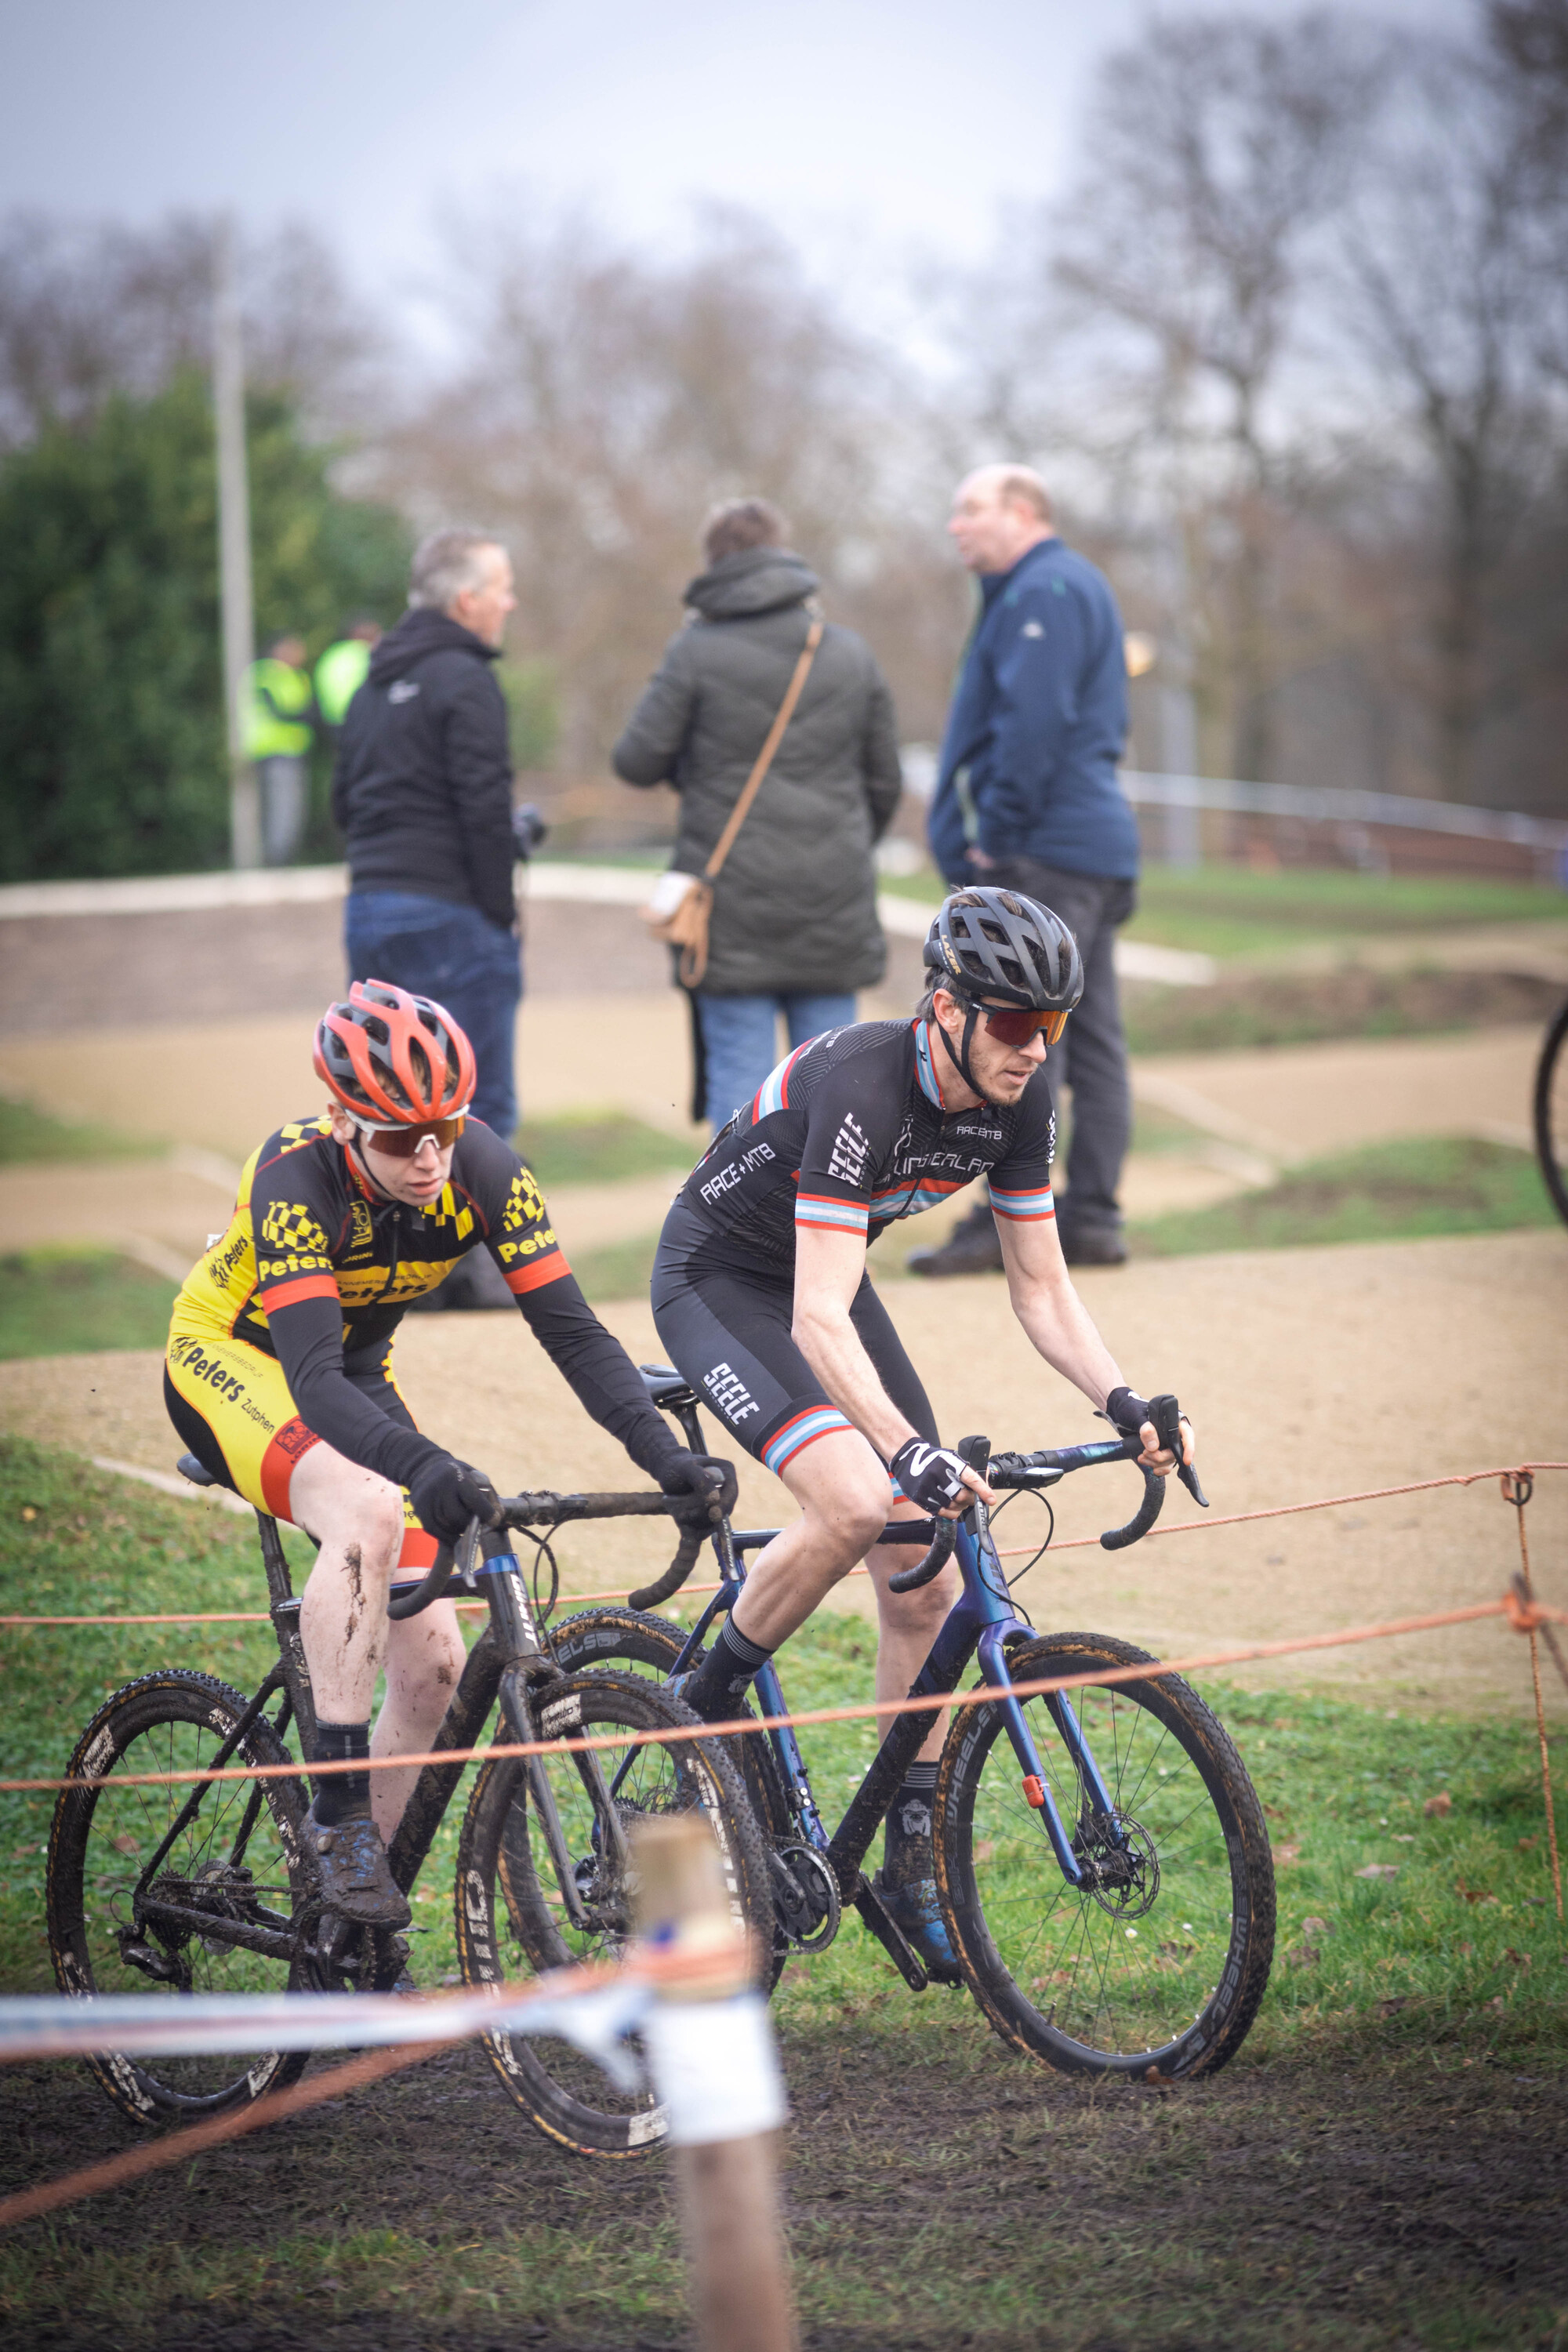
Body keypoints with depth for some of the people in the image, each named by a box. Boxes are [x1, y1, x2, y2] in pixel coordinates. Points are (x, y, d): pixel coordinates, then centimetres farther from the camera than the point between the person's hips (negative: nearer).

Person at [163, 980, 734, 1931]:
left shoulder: (483, 1167, -21)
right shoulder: (298, 1176, -34)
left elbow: (570, 1326, -21)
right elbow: (313, 1379, -42)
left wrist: (662, 1452, -36)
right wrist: (424, 1465, -59)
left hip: (356, 1375, 5)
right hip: (231, 1361, -5)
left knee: (433, 1669, -5)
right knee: (368, 1513, -37)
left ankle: (357, 1934, 10)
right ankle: (339, 1810, -29)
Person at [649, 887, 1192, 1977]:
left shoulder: (1019, 1105, -13)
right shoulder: (861, 1089, -35)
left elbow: (1043, 1289, -4)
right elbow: (819, 1321, -40)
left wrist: (1121, 1400, -21)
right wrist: (911, 1449, -51)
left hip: (825, 1276, 7)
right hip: (720, 1279, -7)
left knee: (926, 1585, -3)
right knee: (854, 1505, -31)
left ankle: (912, 1866, 6)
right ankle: (703, 1704, -7)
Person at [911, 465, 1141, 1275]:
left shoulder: (1044, 592, -11)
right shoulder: (1074, 586, 22)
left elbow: (1033, 723, -21)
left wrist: (999, 835, -16)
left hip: (1046, 851, -11)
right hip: (1098, 846, 11)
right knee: (1091, 1038, 8)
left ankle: (1009, 1225, -11)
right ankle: (1092, 1219, 10)